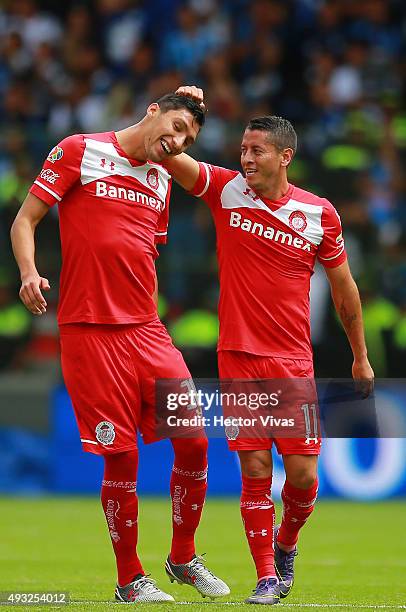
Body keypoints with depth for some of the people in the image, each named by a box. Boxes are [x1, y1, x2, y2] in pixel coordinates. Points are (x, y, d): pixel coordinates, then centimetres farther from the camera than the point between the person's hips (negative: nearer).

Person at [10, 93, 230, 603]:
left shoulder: (161, 181, 18)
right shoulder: (79, 152, 0)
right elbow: (25, 220, -1)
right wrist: (29, 272, -18)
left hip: (146, 330, 6)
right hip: (89, 331, -6)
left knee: (194, 442, -2)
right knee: (121, 456, -6)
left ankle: (183, 557, 18)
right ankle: (129, 579, 9)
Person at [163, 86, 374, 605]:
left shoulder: (320, 214, 1)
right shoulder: (226, 189, 1)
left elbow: (343, 287, 12)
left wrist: (360, 357, 17)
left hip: (294, 362, 0)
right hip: (238, 357, 0)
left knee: (303, 474, -4)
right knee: (255, 470, -5)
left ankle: (286, 541, 27)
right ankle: (266, 576, 6)